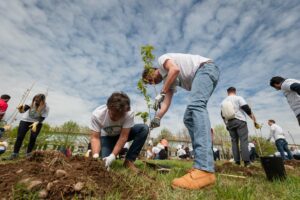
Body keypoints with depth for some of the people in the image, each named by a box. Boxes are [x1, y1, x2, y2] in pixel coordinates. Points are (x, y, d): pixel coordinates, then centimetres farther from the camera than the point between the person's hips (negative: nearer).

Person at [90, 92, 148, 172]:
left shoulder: (129, 114, -33)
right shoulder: (97, 114, -30)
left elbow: (123, 137, -29)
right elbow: (95, 137, -27)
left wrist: (112, 156, -37)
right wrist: (95, 156, -43)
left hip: (122, 134, 1)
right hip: (106, 137, 0)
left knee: (144, 128, -27)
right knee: (104, 163, -23)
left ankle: (129, 161, -15)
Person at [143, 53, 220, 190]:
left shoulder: (161, 59, 4)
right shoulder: (167, 81, 23)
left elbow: (175, 69, -18)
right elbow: (167, 102, 10)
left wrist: (161, 93, -16)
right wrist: (157, 117, -3)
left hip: (206, 67, -9)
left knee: (195, 105, -32)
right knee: (188, 118, 0)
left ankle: (204, 170, -41)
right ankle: (204, 163, -3)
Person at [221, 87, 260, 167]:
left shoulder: (223, 102, 14)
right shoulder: (238, 98, 1)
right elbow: (247, 108, -9)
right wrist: (254, 120, -5)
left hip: (229, 123, 4)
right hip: (240, 121, -4)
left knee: (234, 141, 7)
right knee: (243, 141, -5)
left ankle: (237, 161, 7)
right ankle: (246, 161, -10)